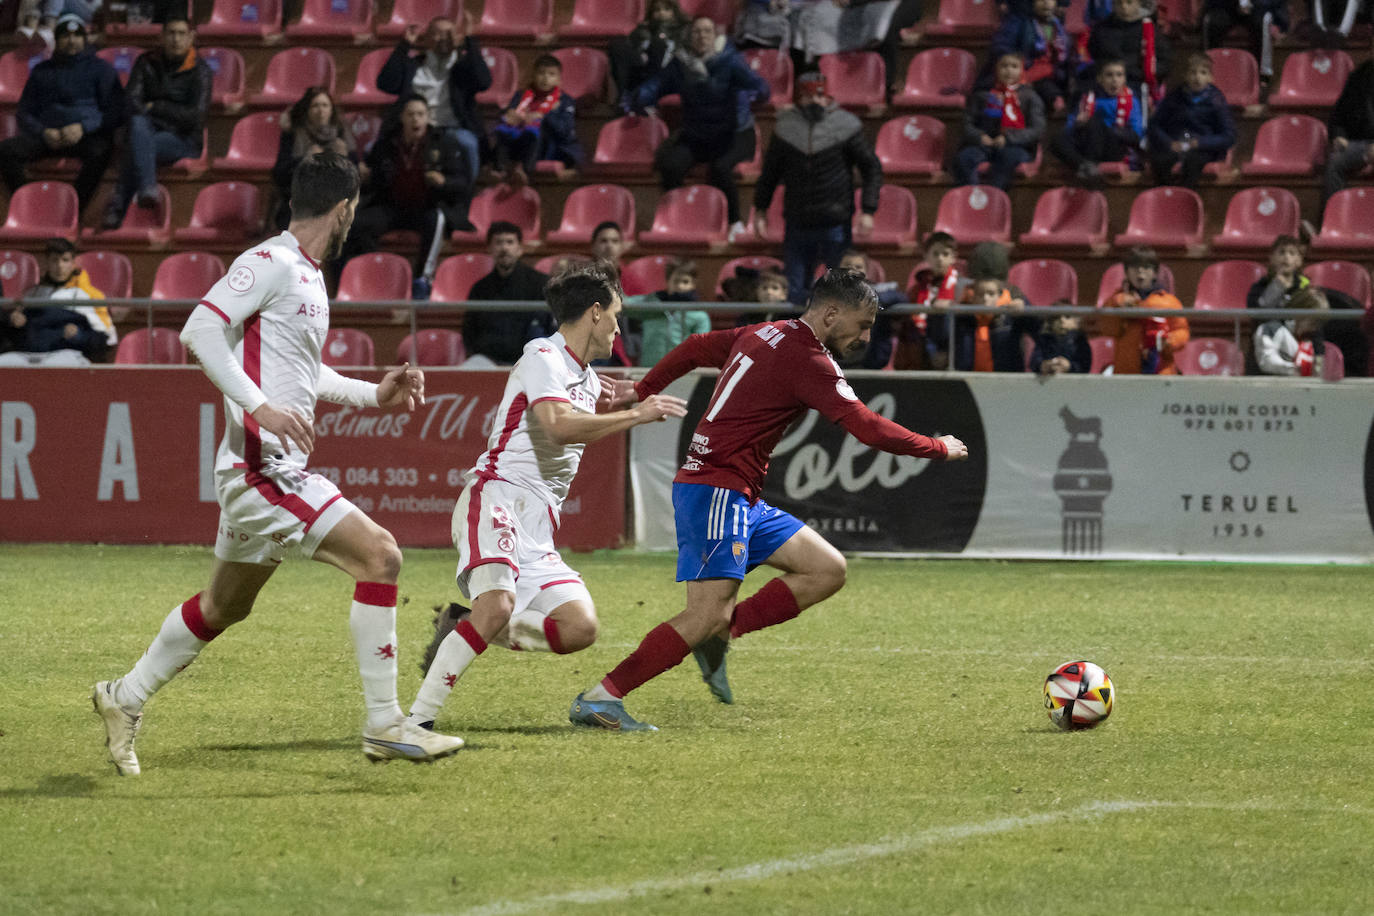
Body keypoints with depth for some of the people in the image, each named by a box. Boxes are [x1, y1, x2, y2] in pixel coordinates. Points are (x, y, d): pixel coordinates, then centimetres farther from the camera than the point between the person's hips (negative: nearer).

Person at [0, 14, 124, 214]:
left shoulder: (100, 69, 14)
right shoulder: (41, 71, 23)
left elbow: (116, 112, 5)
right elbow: (23, 114, 18)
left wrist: (83, 128, -12)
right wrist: (44, 133, -5)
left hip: (88, 135, -3)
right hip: (46, 135, 3)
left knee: (99, 152, -40)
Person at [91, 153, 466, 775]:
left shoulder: (309, 277, 17)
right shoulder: (270, 263, -12)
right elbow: (199, 330, -22)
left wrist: (375, 394, 21)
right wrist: (262, 405, -29)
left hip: (278, 472, 10)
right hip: (260, 467, -10)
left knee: (224, 606, 22)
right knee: (380, 556, -15)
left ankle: (124, 699, 37)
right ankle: (384, 727, -12)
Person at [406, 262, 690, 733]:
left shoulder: (588, 380, 24)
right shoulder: (543, 356, -6)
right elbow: (560, 426, -24)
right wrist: (636, 414, -17)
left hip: (539, 526, 9)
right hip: (497, 501, -9)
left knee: (580, 628, -8)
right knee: (497, 606, -32)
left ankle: (460, 633, 6)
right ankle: (418, 719, -31)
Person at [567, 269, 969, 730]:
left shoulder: (764, 335, 13)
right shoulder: (806, 360, -15)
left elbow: (694, 348, 26)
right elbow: (869, 429, -17)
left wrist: (645, 390, 39)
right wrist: (939, 449, -3)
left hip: (742, 501, 10)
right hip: (715, 491, -10)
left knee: (827, 571, 5)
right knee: (710, 612, -19)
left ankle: (717, 636, 2)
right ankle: (600, 698, -17)